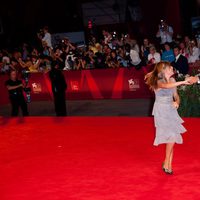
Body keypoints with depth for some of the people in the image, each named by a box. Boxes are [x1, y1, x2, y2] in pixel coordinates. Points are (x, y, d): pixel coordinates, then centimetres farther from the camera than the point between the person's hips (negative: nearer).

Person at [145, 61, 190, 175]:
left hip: (171, 111, 6)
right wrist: (182, 82, -38)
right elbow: (166, 86, -37)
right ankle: (167, 162, 3)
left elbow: (176, 96, 13)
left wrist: (177, 102, -9)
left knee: (172, 136, 0)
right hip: (161, 111, -6)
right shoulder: (158, 82, -13)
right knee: (172, 136, -12)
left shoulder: (172, 80, 6)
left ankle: (168, 163, 10)